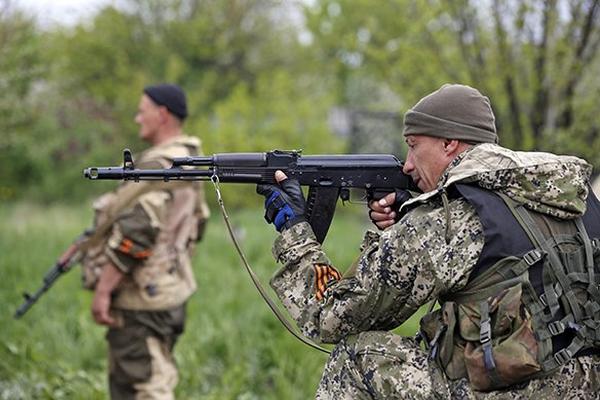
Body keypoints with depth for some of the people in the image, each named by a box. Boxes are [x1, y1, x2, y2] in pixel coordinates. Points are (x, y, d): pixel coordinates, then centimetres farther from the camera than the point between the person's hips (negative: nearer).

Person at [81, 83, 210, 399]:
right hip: (168, 288, 10)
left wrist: (103, 290, -21)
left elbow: (134, 232, -25)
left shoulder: (158, 166, -18)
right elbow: (197, 224, 23)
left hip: (143, 299, -10)